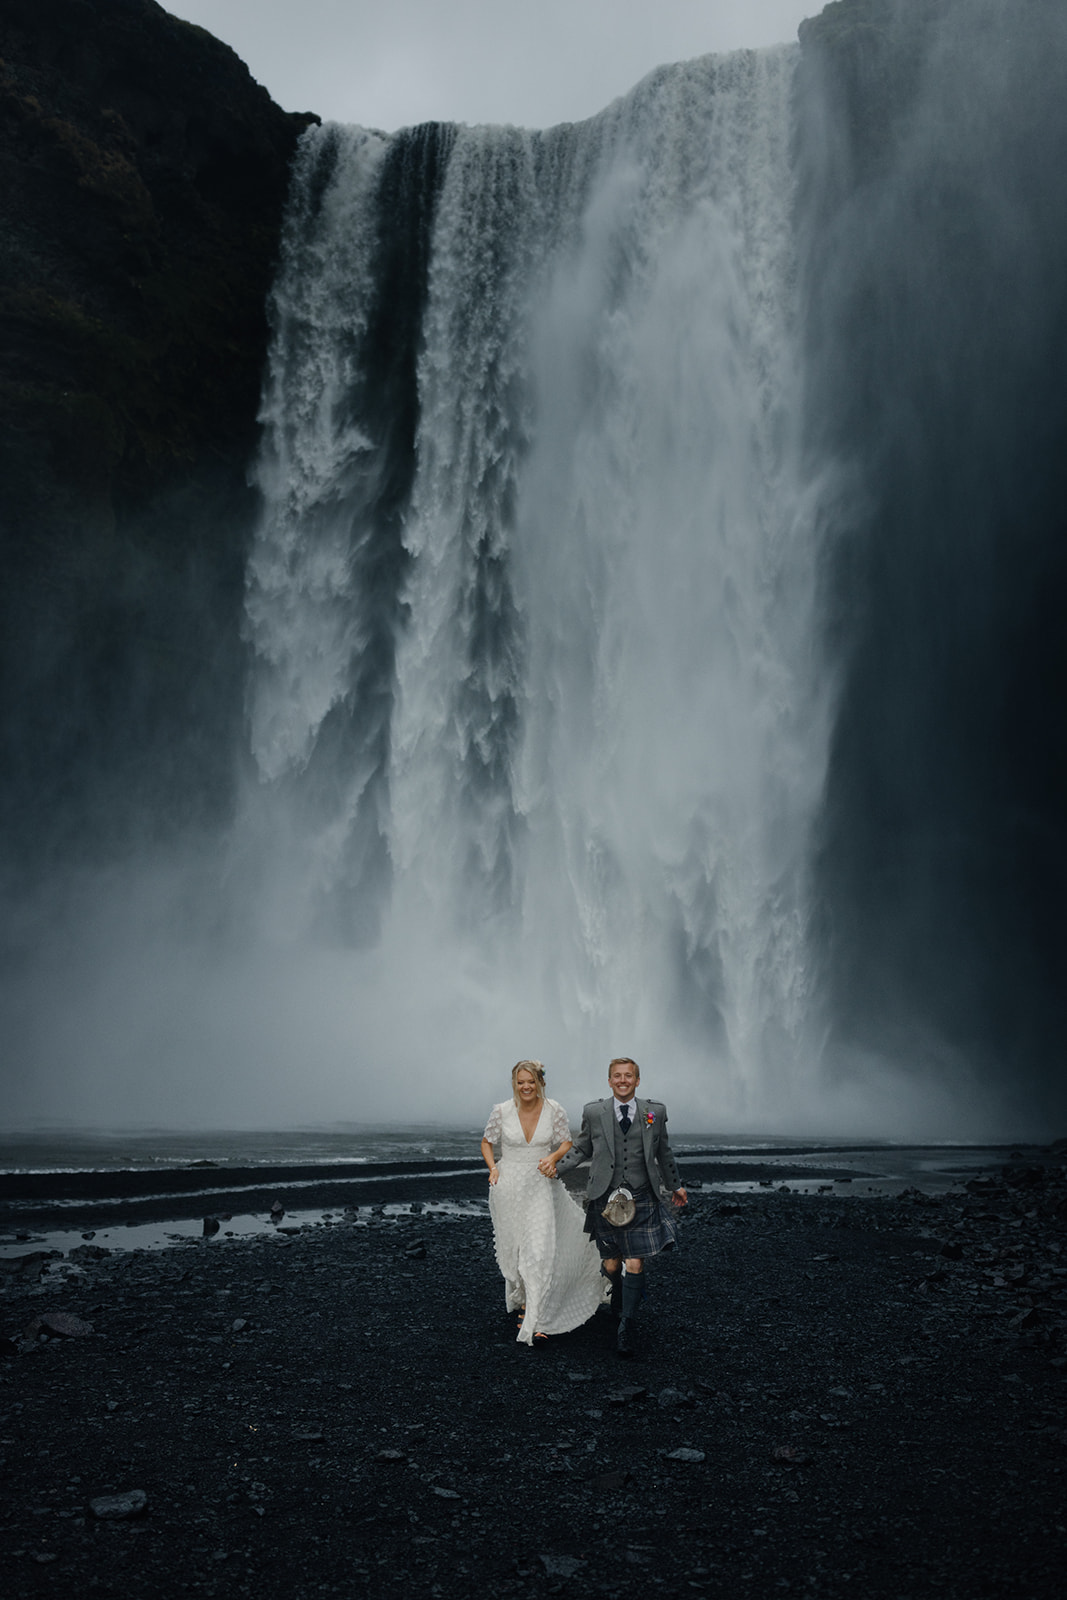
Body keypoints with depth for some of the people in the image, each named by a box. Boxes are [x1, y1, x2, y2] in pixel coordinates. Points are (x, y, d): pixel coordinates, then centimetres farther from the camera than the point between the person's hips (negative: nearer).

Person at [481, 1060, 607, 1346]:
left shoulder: (554, 1110, -7)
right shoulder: (501, 1111, -7)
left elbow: (567, 1143, 4)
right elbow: (487, 1142, 7)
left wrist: (553, 1157, -16)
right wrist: (493, 1167, -9)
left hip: (541, 1188, -1)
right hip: (508, 1187, 1)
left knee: (540, 1250, -9)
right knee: (513, 1248, 14)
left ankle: (533, 1323, -4)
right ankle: (520, 1298, 42)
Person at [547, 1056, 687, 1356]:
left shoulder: (655, 1111, 4)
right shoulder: (594, 1112, 1)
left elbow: (664, 1153, 16)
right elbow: (582, 1148, 12)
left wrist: (675, 1185, 25)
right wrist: (557, 1165, 0)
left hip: (642, 1199, 0)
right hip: (605, 1198, 0)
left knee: (635, 1264, -6)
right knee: (611, 1264, 8)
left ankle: (626, 1326, 8)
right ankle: (619, 1292, 42)